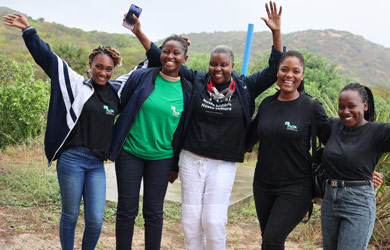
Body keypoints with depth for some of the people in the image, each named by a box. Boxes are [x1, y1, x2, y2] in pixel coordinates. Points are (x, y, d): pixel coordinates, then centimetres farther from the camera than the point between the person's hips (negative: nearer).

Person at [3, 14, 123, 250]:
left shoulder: (117, 91, 7)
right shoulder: (77, 84, -1)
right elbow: (48, 58, -2)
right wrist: (28, 30, -5)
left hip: (97, 164, 3)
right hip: (72, 159, -2)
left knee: (95, 221, 1)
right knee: (70, 215, 9)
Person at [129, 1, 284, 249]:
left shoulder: (245, 87, 1)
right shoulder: (197, 80, 2)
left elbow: (273, 71, -1)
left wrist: (276, 33, -11)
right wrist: (139, 33, -1)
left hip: (223, 165, -1)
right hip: (191, 160, 2)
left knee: (214, 221, -5)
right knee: (191, 219, 7)